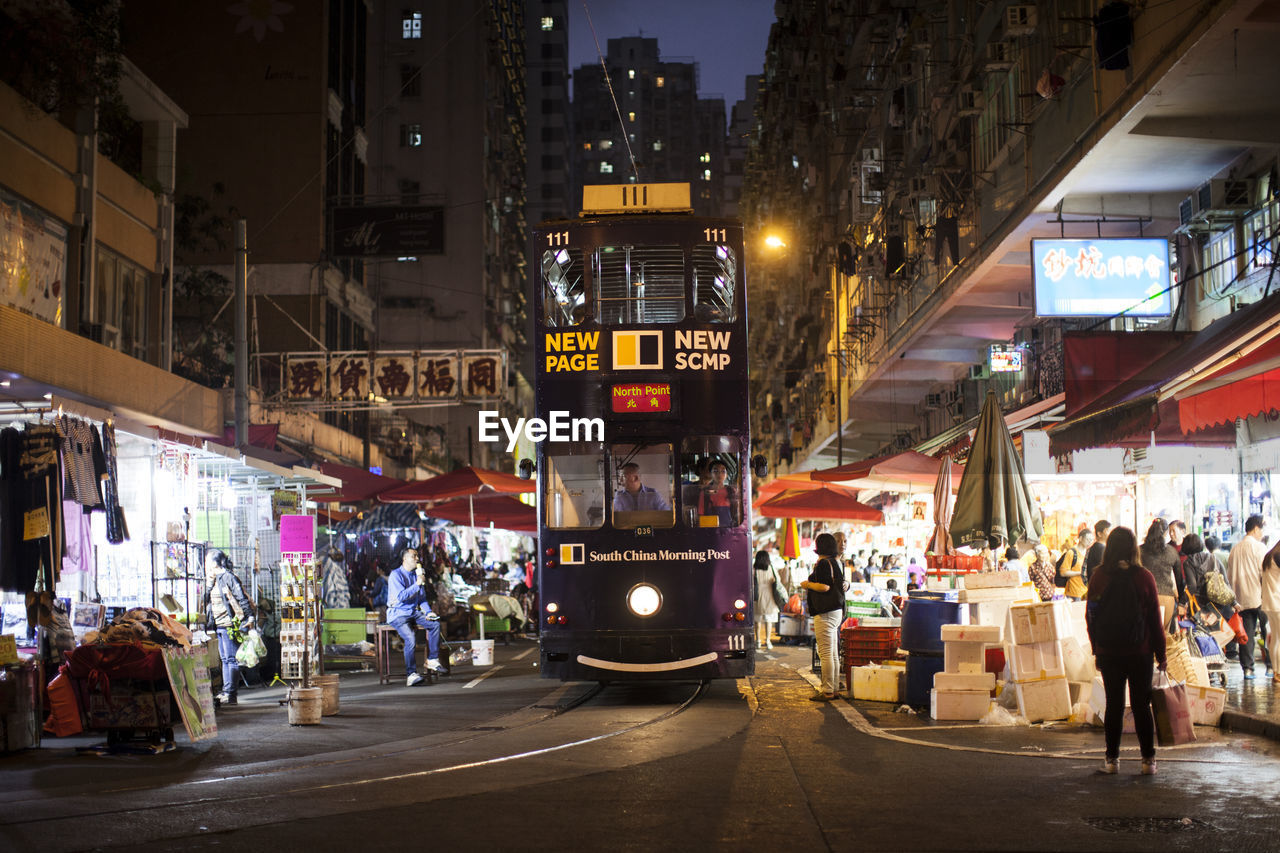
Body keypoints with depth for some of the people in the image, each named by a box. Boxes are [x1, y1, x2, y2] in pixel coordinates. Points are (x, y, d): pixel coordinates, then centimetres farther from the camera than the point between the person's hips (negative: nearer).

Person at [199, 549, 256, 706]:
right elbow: (208, 601, 24)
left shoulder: (227, 577, -11)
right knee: (225, 659, 12)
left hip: (230, 625, -9)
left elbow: (242, 598, -14)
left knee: (231, 659, -7)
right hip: (219, 625, 9)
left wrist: (249, 617, -16)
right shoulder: (212, 580, 15)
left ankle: (230, 694, -8)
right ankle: (225, 692, 16)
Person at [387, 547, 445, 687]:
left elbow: (422, 598, 20)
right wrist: (417, 584, -24)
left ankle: (432, 660, -9)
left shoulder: (417, 574, 14)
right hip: (398, 614, -7)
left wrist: (428, 612, 3)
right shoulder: (396, 575, -10)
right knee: (410, 639, -30)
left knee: (435, 624, -16)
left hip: (413, 612, 7)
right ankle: (411, 675, -28)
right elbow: (401, 596, -23)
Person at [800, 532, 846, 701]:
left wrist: (808, 584, -6)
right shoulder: (836, 562, 15)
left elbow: (825, 587, -20)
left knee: (825, 653, -8)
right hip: (837, 611, 10)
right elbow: (844, 585, 18)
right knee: (833, 653, 13)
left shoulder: (823, 563, -13)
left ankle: (827, 691, -7)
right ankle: (835, 689, 16)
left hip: (825, 614, -10)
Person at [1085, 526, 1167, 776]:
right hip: (1139, 651, -1)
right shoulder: (1144, 577, -8)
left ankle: (1112, 758, 12)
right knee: (1141, 704, 6)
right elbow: (1155, 619, -3)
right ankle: (1148, 759, 7)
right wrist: (1160, 653, 5)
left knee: (1114, 704, 9)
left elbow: (1090, 616, 1)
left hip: (1108, 652, 1)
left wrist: (1096, 648, 10)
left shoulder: (1099, 576, -5)